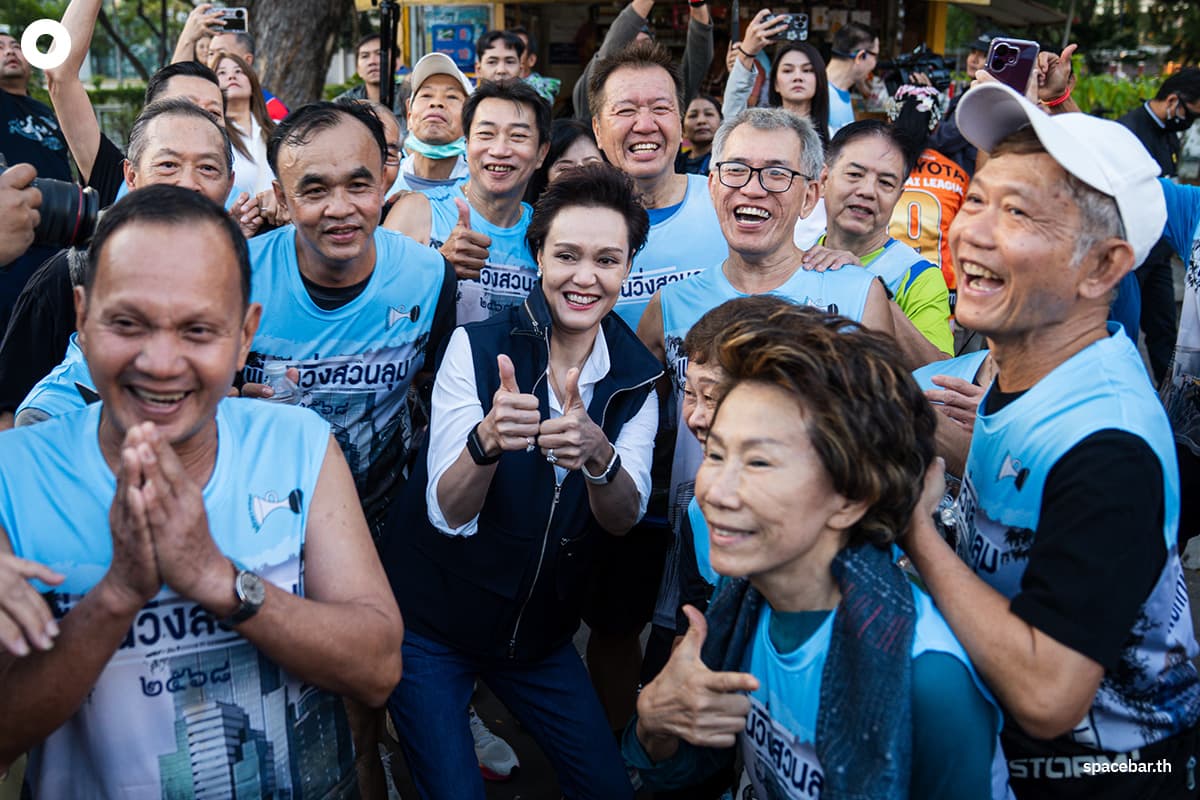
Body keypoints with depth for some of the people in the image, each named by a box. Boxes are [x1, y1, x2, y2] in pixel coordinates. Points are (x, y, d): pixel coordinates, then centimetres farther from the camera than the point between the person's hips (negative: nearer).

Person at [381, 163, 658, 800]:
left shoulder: (636, 377, -6)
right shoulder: (477, 346, -16)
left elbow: (623, 519, -16)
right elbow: (449, 514, -22)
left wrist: (598, 455, -38)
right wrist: (487, 438, -43)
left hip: (541, 629, 4)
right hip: (432, 622, -3)